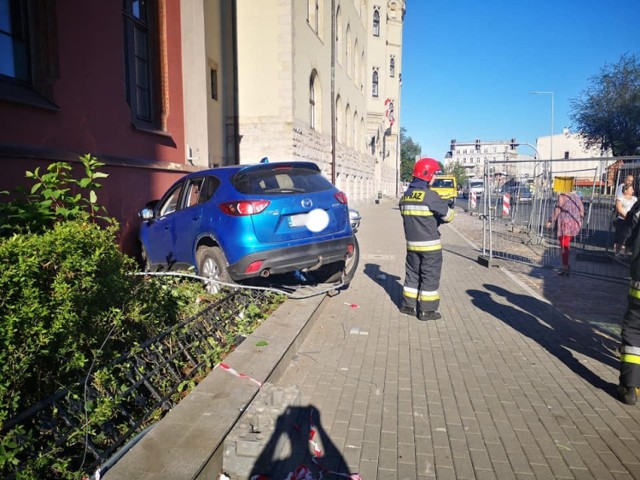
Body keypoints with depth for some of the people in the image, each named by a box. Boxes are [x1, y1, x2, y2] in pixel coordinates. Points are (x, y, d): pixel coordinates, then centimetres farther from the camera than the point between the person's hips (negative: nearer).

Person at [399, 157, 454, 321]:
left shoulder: (405, 195, 8)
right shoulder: (430, 195, -16)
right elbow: (447, 215, -9)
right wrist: (449, 210, 14)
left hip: (412, 244, 7)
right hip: (430, 245, -7)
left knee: (413, 273, 17)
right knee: (430, 276, 3)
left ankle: (408, 305, 25)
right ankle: (427, 310, 7)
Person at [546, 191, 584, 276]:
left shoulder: (562, 196, -8)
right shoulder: (576, 196, 13)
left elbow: (557, 209, -12)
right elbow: (581, 209, 16)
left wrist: (550, 221, -7)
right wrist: (580, 221, 23)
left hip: (565, 223, -7)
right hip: (575, 224, 7)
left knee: (564, 246, -3)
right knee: (566, 245, 16)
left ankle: (565, 268, -2)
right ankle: (566, 265, 16)